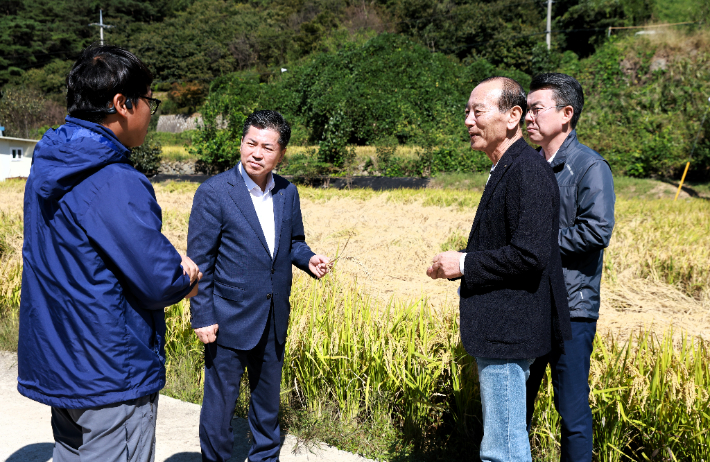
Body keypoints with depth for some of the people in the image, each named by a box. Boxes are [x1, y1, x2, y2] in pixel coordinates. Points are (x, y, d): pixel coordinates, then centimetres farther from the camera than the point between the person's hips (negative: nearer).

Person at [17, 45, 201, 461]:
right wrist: (187, 279, 0)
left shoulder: (47, 169, 5)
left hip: (56, 365, 9)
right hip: (111, 377, -9)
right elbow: (161, 286, -22)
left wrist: (168, 257, 2)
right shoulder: (116, 184, -25)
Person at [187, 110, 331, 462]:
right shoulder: (214, 192, -14)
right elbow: (199, 260, -11)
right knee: (220, 402, 8)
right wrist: (202, 317, -13)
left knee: (268, 397, 21)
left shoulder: (288, 193, 2)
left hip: (274, 320, 5)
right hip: (229, 320, -5)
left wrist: (308, 259, -7)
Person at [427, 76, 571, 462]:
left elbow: (530, 255, -26)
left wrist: (464, 264, -16)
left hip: (509, 329, -11)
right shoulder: (506, 169, 13)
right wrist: (460, 263, 5)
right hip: (500, 328, 11)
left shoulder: (528, 172, -19)